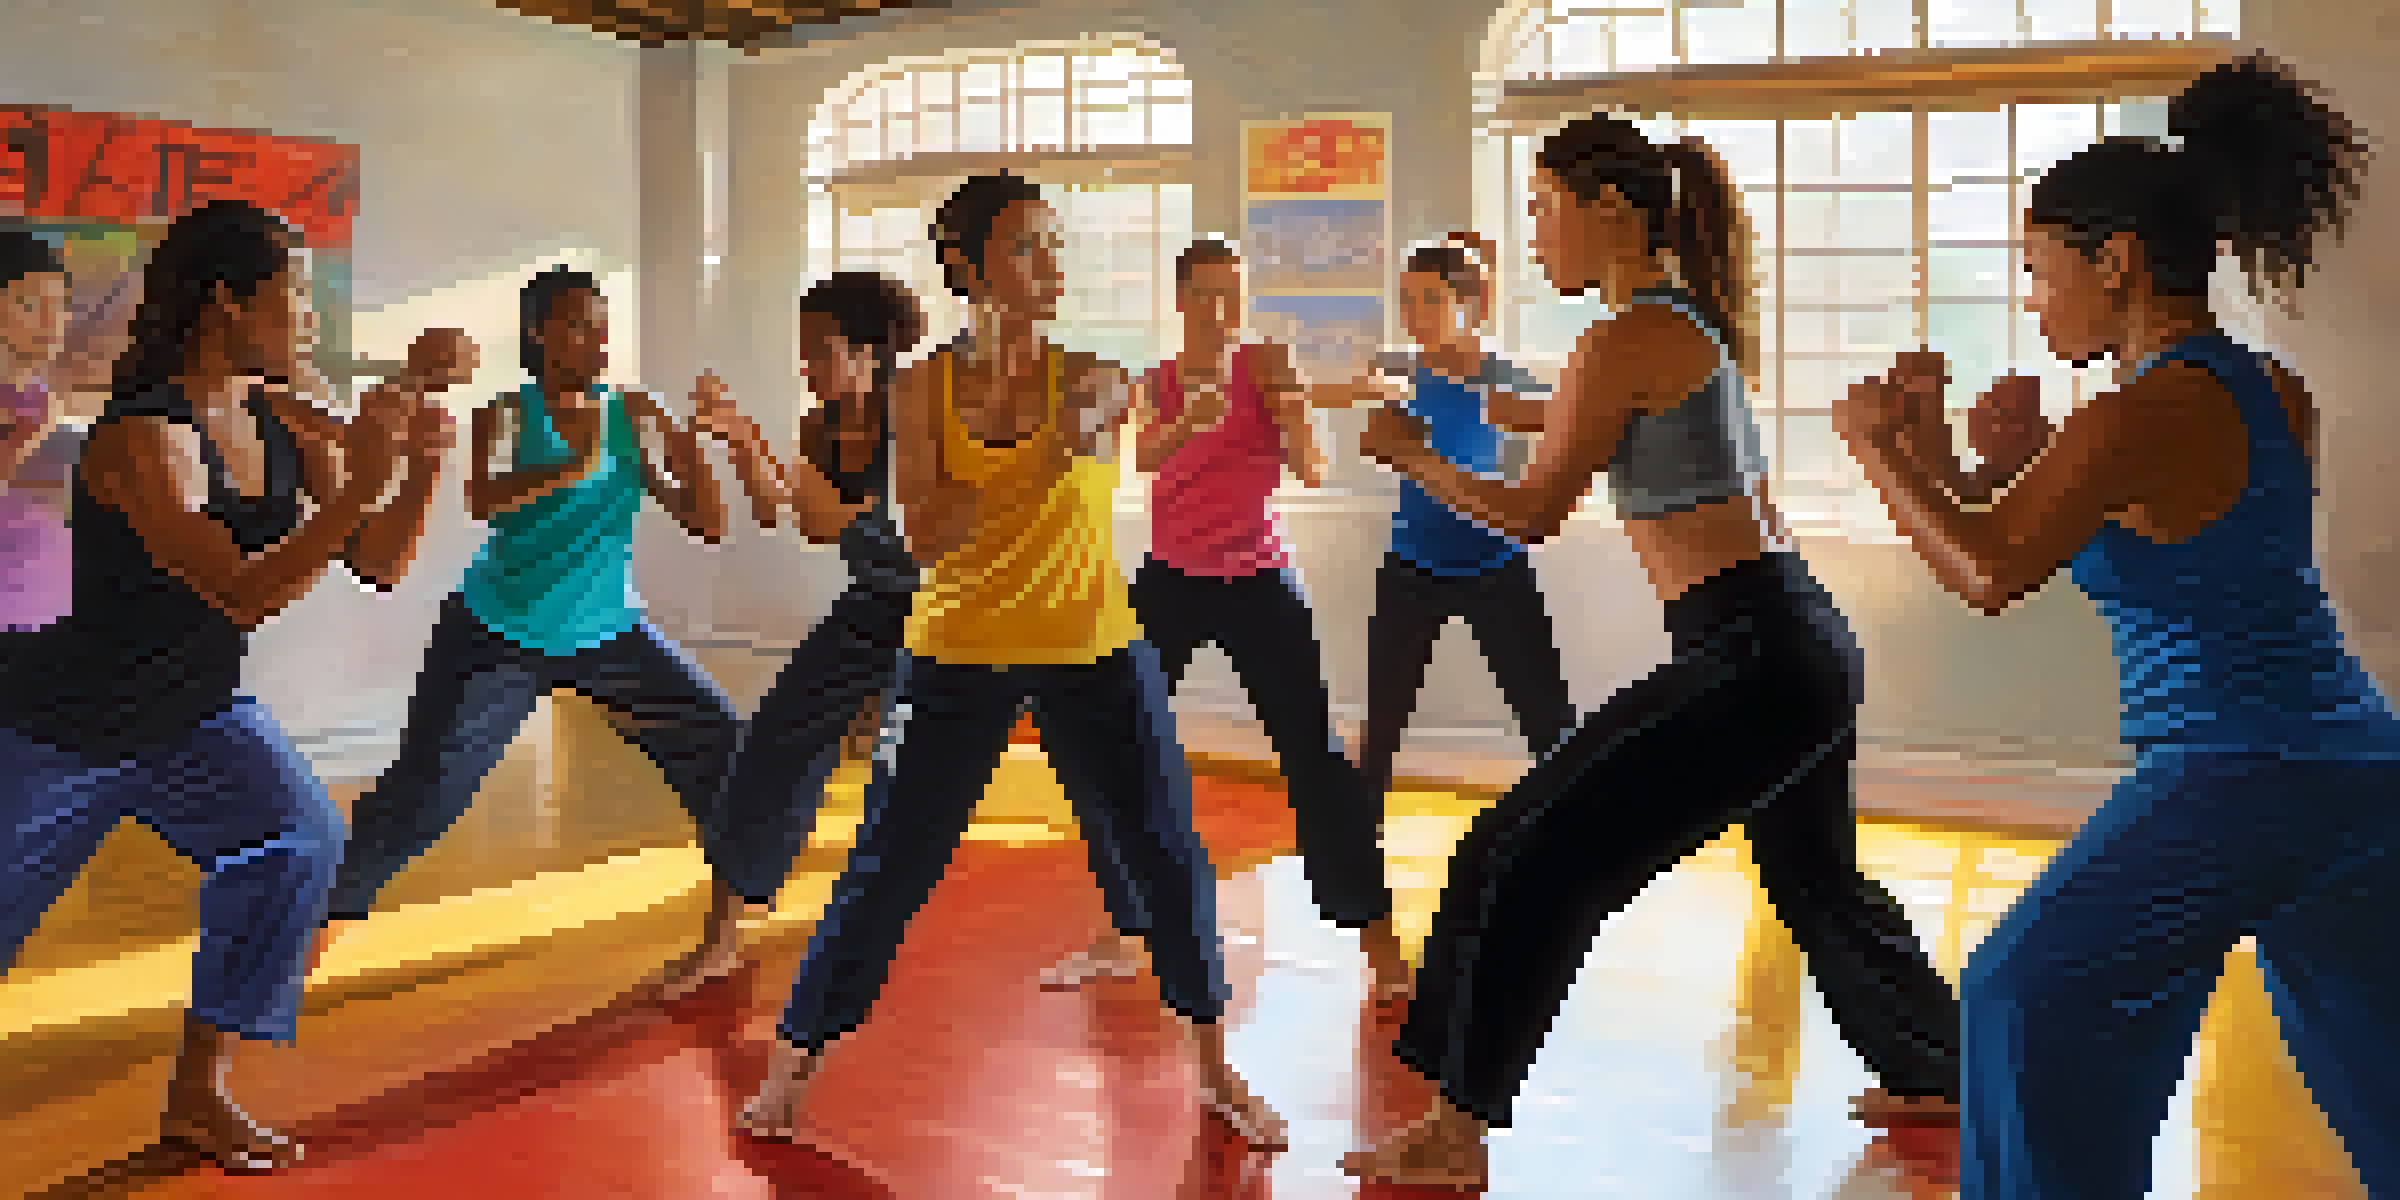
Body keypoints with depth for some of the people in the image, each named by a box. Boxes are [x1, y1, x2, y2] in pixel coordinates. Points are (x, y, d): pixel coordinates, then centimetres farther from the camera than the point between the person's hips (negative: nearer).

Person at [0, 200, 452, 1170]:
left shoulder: (285, 421, -5)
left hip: (194, 716, 6)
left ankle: (198, 1094, 1)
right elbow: (246, 595, -35)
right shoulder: (142, 437, -27)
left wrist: (419, 468, -20)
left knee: (297, 839, -13)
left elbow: (380, 563, -4)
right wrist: (362, 482, -37)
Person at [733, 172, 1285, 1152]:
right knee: (888, 867, 3)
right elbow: (926, 538, -13)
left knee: (1165, 857, 4)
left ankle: (1215, 1069, 24)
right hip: (959, 655, 0)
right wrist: (1042, 457, -24)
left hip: (1094, 650, 1)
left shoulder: (1086, 377, -3)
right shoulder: (926, 386, -3)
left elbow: (1117, 409, -28)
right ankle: (791, 1064, 21)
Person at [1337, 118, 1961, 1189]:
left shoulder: (1626, 340, -13)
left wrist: (1411, 456, 5)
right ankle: (1933, 1076, 47)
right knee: (1813, 875, 29)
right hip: (1806, 643, 10)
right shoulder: (1697, 321, 14)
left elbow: (1532, 512, -10)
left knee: (1525, 862, -5)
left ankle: (1457, 1132, 3)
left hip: (1751, 659, -10)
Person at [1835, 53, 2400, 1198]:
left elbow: (1987, 574, -22)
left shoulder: (2143, 411, -16)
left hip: (2235, 781, -9)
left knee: (2033, 992, 5)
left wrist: (1880, 450, -9)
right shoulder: (2274, 394, 10)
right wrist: (2036, 463, 9)